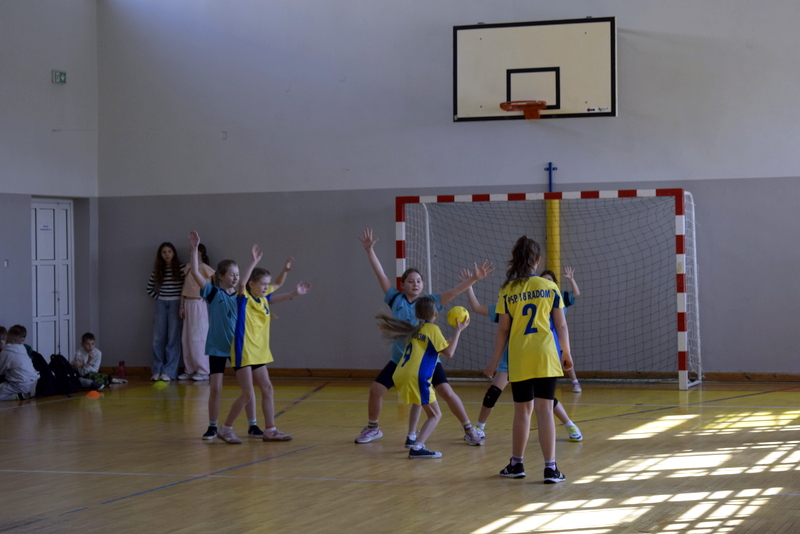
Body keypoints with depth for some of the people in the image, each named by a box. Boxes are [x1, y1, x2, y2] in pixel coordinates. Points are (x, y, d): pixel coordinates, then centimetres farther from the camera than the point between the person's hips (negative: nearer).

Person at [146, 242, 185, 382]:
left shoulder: (181, 268, -3)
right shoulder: (157, 270, 9)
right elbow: (149, 289, 18)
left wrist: (182, 305, -9)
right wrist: (158, 297, 8)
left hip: (175, 303, -4)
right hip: (161, 304, 4)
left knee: (173, 338, -4)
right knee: (158, 338, 3)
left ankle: (169, 371, -1)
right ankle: (157, 370, 8)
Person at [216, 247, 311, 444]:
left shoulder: (263, 299, 10)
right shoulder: (244, 298, -11)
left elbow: (274, 298, 32)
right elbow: (242, 283, -32)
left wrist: (295, 293, 24)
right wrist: (254, 262, -39)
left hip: (259, 352, 8)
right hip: (243, 352, -8)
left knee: (267, 389, 10)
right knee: (248, 395, -8)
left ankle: (270, 430, 19)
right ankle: (226, 429, 5)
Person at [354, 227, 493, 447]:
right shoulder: (396, 300, -1)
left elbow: (453, 292, -12)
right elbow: (381, 275, -3)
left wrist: (474, 279, -23)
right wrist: (370, 250, -7)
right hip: (400, 359, 2)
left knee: (447, 392, -11)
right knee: (376, 389, -1)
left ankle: (469, 430, 3)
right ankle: (372, 428, 23)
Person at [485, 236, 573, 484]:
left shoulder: (507, 291, 0)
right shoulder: (549, 287, 0)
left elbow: (503, 330, 1)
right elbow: (561, 325, 3)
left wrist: (494, 362, 9)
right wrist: (566, 352, 17)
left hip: (519, 358, 1)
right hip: (545, 355, -1)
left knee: (522, 410, 14)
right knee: (544, 410, -1)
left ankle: (516, 464, 24)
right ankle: (550, 468, -5)